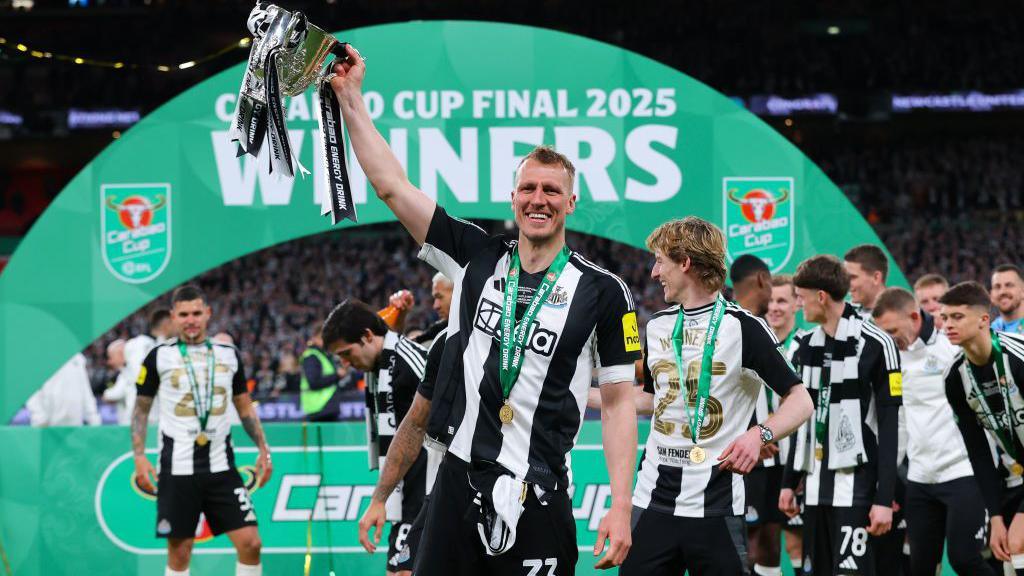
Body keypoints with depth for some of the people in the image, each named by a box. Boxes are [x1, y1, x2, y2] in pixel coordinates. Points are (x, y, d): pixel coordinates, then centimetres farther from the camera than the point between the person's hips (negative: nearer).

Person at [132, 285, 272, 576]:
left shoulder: (229, 355, 8)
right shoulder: (159, 357, 0)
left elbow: (245, 408, 17)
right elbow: (141, 410, 6)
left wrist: (263, 449, 8)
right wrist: (139, 457, -4)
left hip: (220, 465, 2)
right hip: (177, 469, -2)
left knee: (249, 542, -7)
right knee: (179, 551, 1)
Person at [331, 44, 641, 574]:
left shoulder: (603, 292, 0)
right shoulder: (477, 258, 7)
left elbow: (618, 402, 1)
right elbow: (391, 185, 7)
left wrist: (621, 507, -7)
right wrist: (349, 97, 3)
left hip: (537, 500, -3)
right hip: (459, 483, 3)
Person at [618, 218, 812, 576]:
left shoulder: (743, 327, -5)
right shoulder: (657, 327, 14)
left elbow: (800, 401, -7)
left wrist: (760, 435, -24)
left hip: (715, 504, -5)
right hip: (652, 501, 5)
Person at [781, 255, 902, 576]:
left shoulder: (875, 345, -9)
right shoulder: (808, 345, 13)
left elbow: (889, 428, -10)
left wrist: (884, 499, -14)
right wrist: (789, 482, 20)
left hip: (856, 482, -7)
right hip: (816, 485, 7)